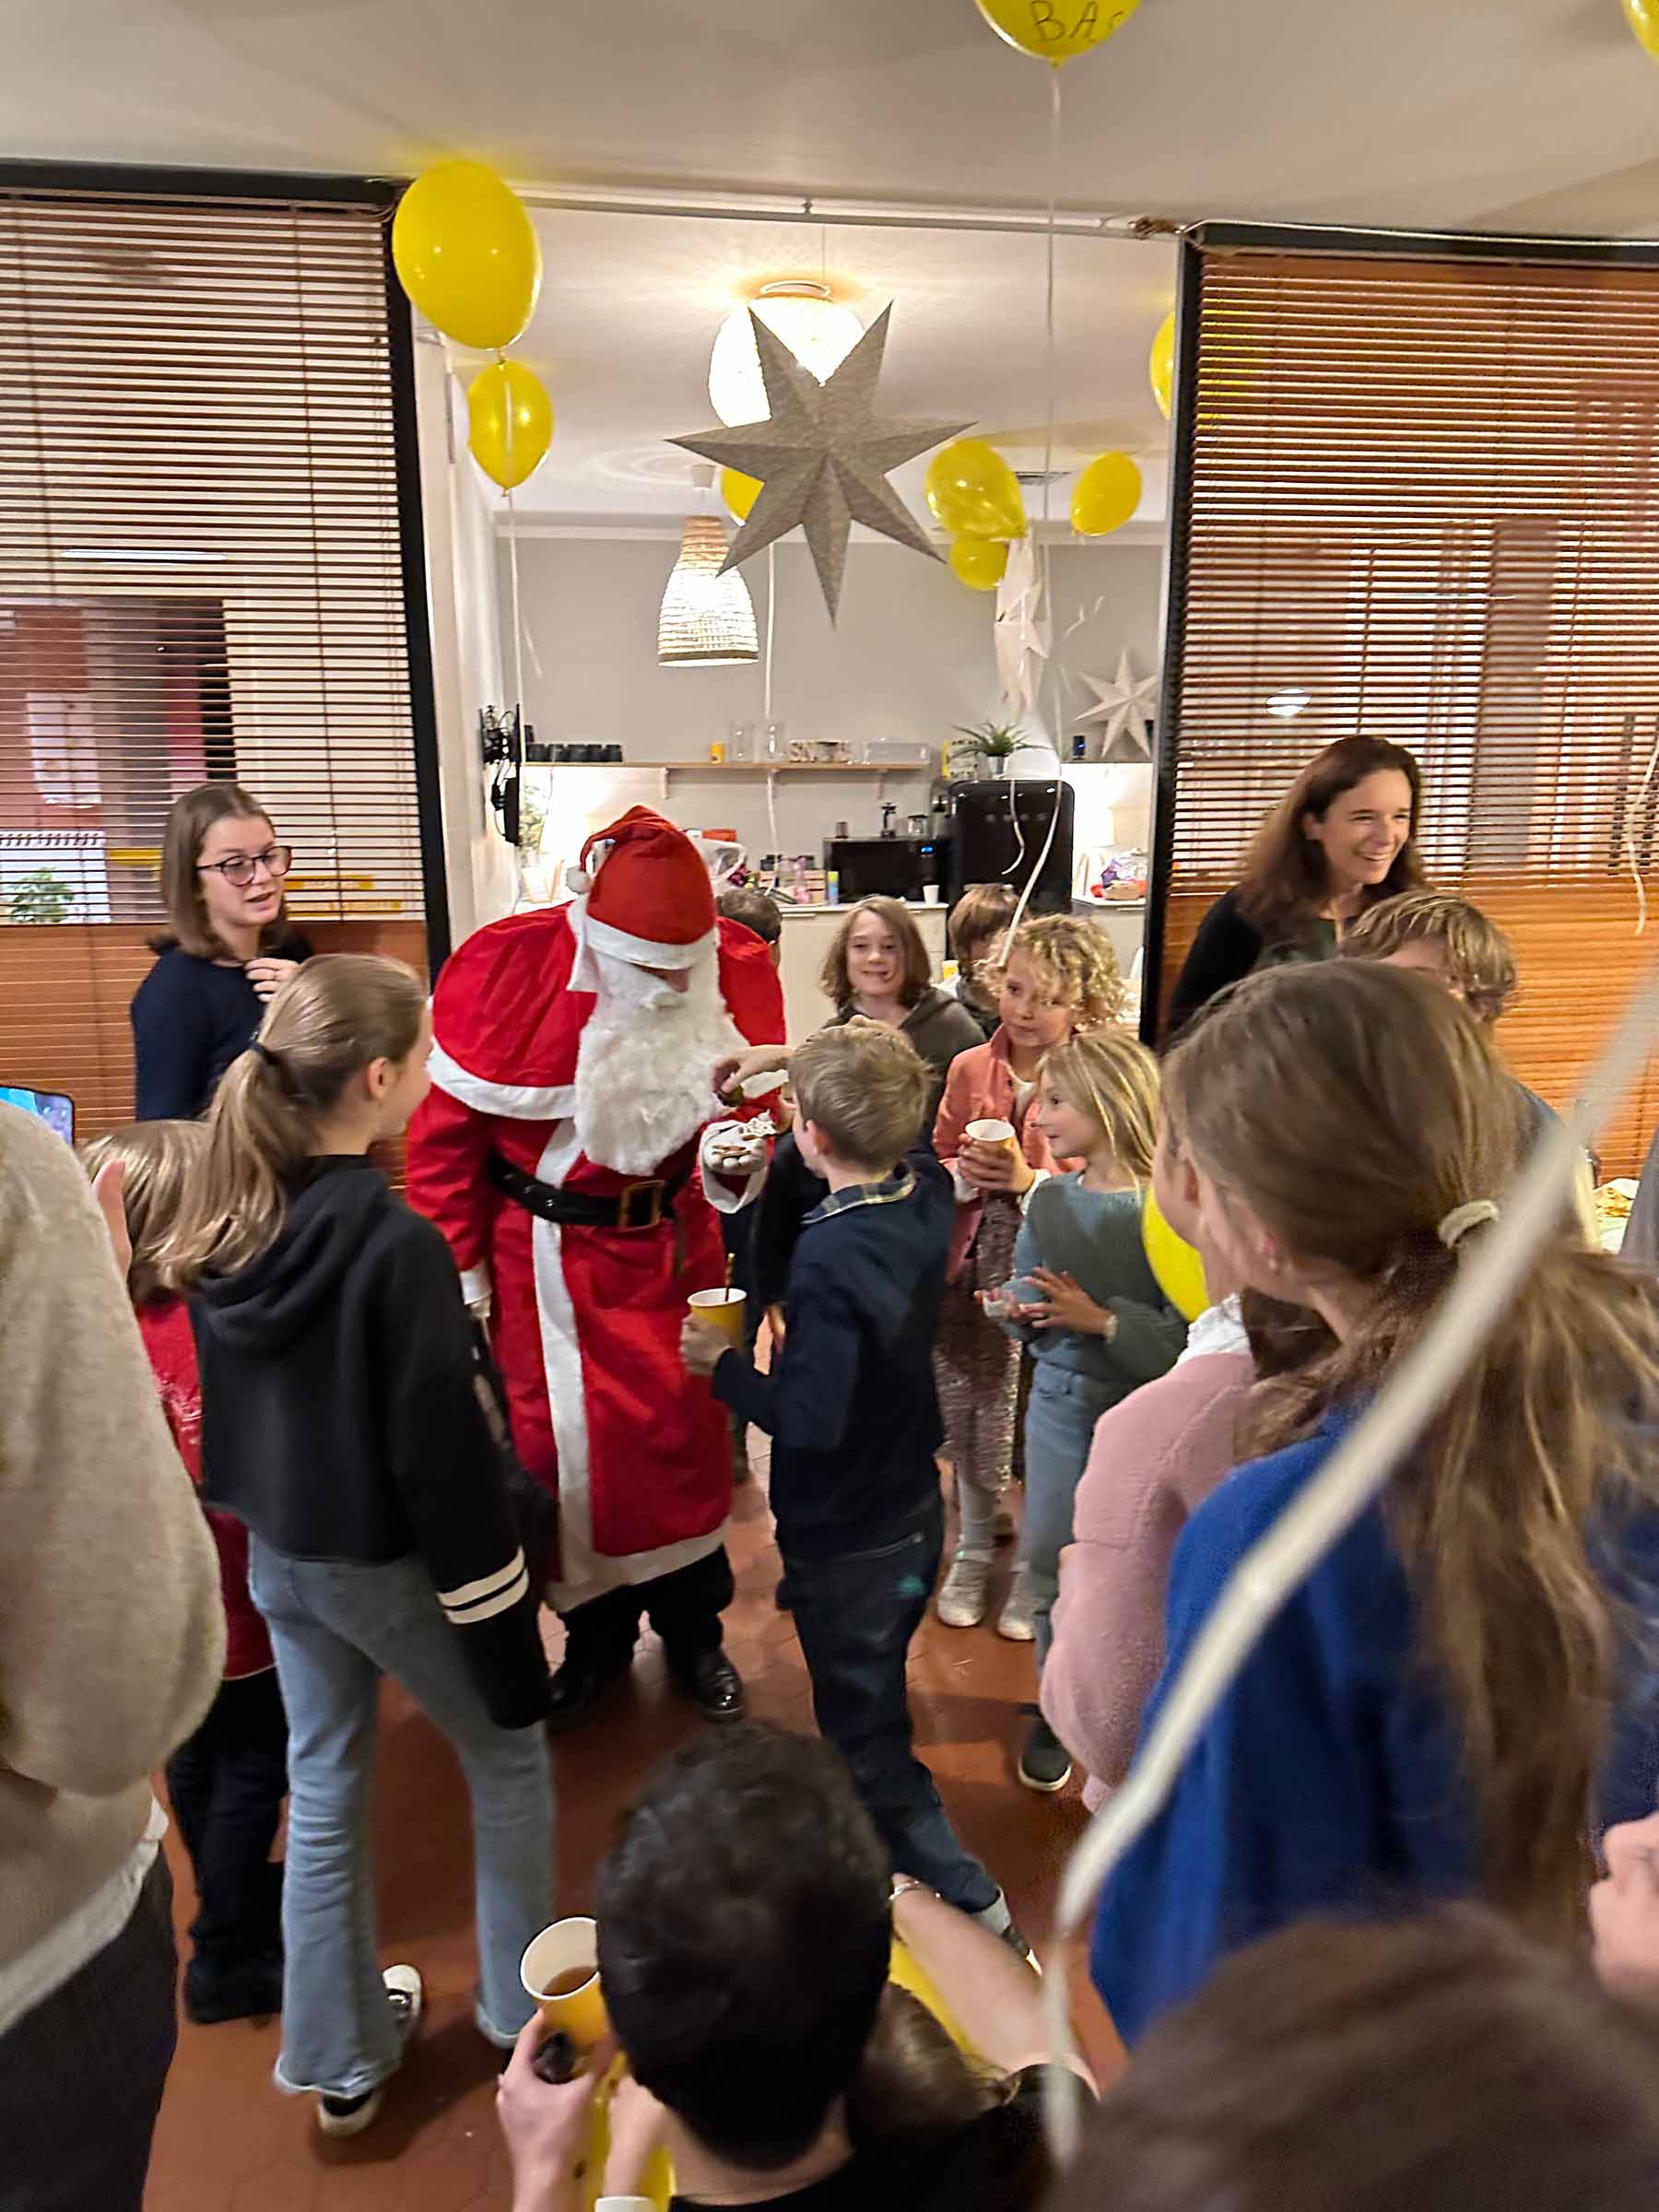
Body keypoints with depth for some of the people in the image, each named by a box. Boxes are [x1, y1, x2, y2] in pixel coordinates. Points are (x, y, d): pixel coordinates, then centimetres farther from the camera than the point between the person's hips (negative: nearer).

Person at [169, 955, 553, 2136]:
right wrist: (509, 1625, -14)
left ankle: (341, 2059, 37)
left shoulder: (225, 1224, -4)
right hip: (385, 1561, -6)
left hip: (278, 1554, 7)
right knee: (509, 1758, 18)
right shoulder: (396, 1244, -27)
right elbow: (445, 1459, -23)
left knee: (323, 1789, 20)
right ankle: (523, 2008, 35)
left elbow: (224, 1406, 7)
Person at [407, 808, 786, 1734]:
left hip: (673, 1248, 2)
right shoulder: (506, 968, -20)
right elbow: (448, 1136, -9)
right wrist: (461, 1276, -5)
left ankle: (695, 1632, 37)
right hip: (548, 1258, -1)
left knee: (689, 1438, 12)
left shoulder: (739, 972, -13)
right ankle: (597, 1637, 36)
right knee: (566, 1445, 11)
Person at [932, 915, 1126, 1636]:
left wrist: (1030, 1180, -23)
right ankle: (973, 1552, 37)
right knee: (966, 1416, 14)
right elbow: (937, 1166, 9)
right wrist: (966, 1174, -12)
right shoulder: (969, 1069, 3)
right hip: (970, 1268, 4)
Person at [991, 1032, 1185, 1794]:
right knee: (1047, 1561, 13)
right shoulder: (1049, 1199, 2)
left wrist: (1104, 1320, -24)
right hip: (1057, 1403, 5)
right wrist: (1019, 1311, -14)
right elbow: (1026, 1292, 7)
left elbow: (1188, 1332, -21)